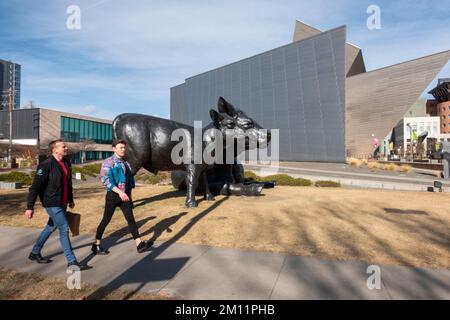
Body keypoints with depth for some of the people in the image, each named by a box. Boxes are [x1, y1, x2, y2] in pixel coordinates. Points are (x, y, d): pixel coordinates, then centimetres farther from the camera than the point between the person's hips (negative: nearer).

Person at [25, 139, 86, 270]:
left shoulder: (67, 163, 7)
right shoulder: (46, 165, -17)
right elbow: (36, 186, -18)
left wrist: (71, 200, 23)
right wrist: (30, 207, -19)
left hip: (62, 203, 8)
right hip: (52, 204, -8)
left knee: (51, 227, 20)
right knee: (64, 229, -7)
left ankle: (35, 253, 39)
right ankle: (71, 261, 2)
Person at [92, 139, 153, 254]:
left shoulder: (126, 164, 12)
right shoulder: (108, 162, -8)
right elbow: (106, 180, -18)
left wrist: (129, 196, 15)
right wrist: (119, 192, -26)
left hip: (125, 196, 5)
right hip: (113, 195, -5)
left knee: (131, 219, -1)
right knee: (106, 220, 5)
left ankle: (139, 244, -3)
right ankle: (97, 245, 22)